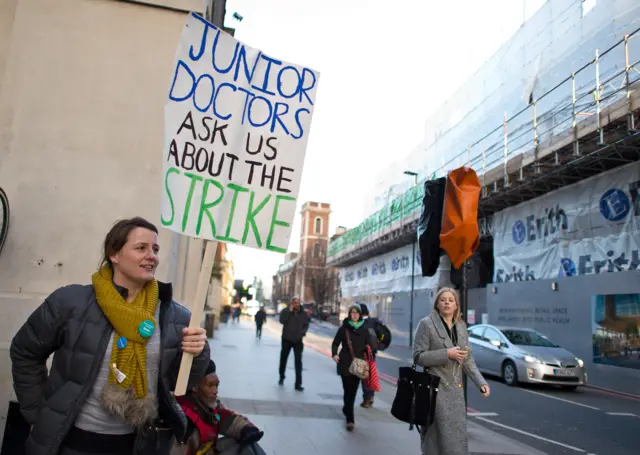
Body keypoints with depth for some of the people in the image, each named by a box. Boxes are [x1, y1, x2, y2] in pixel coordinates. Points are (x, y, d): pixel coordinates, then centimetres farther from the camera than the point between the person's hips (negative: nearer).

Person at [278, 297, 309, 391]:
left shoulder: (303, 313, -1)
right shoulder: (285, 311, -7)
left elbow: (306, 325, 7)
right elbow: (282, 321, -22)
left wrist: (303, 332, -11)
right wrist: (290, 311, -25)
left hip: (298, 340, 0)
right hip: (286, 339, 0)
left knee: (298, 361, -6)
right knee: (283, 359, 15)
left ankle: (298, 384, -5)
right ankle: (282, 377, 39)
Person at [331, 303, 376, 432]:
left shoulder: (364, 330, 7)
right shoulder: (344, 328, 1)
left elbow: (369, 345, 7)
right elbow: (335, 343, 1)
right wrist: (334, 354, -16)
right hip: (345, 363, -2)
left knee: (353, 391, 9)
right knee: (348, 390, -7)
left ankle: (346, 410, 35)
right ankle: (350, 419, -4)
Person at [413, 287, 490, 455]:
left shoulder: (461, 326, 10)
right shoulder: (426, 324, -8)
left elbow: (467, 359, 11)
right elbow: (418, 356, -11)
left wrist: (481, 382, -1)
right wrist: (447, 354, -19)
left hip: (456, 389, 6)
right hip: (436, 388, -5)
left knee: (458, 435, 8)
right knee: (438, 437, -3)